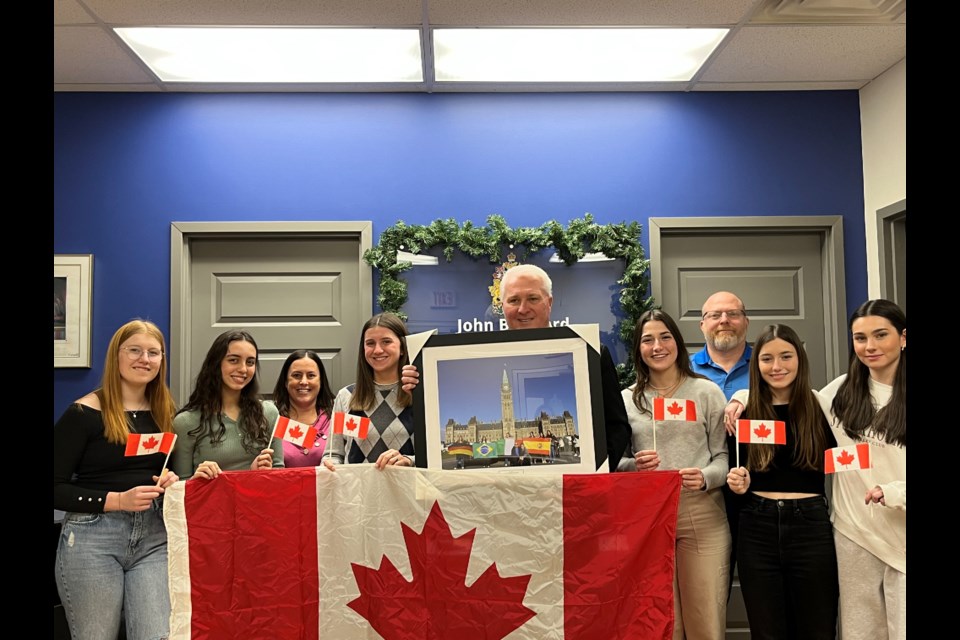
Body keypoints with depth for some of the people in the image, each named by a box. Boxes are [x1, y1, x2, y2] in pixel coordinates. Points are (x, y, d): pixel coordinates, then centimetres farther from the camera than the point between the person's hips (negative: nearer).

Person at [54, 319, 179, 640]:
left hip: (155, 538, 4)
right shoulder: (84, 413, -6)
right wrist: (117, 500, -18)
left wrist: (172, 483, -3)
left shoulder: (166, 414, 9)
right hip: (91, 540, -3)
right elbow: (55, 489, -7)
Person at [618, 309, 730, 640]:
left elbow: (725, 454, 2)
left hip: (702, 515, -1)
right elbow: (615, 462, 11)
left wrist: (706, 477, -17)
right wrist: (634, 466, -10)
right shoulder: (626, 399, 7)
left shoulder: (706, 391, 4)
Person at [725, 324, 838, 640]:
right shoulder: (743, 413, 2)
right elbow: (735, 477, 9)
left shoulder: (821, 408, -1)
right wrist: (737, 483, -11)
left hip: (811, 527, -1)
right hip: (757, 530, 1)